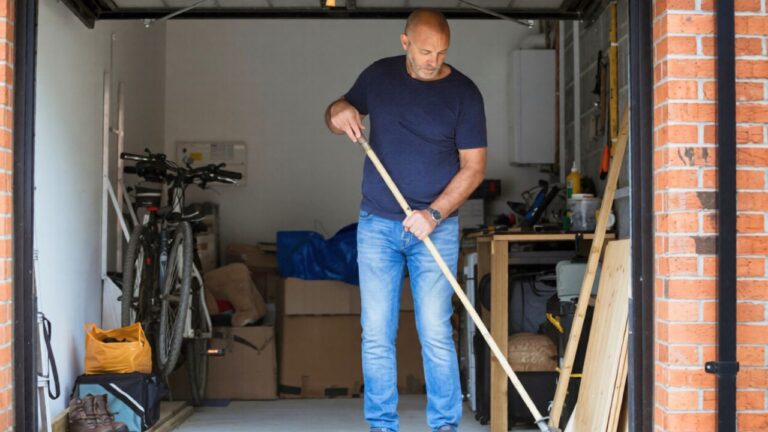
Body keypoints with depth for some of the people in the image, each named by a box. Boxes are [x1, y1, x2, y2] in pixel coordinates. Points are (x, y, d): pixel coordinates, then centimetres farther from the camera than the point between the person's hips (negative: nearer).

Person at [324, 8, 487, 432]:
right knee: (376, 334, 2)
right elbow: (339, 114, 18)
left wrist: (435, 213, -16)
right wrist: (338, 112, -7)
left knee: (436, 332, -5)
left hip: (435, 226, -2)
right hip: (377, 225, 2)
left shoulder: (464, 92, -4)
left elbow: (473, 166, -4)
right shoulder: (379, 75, 5)